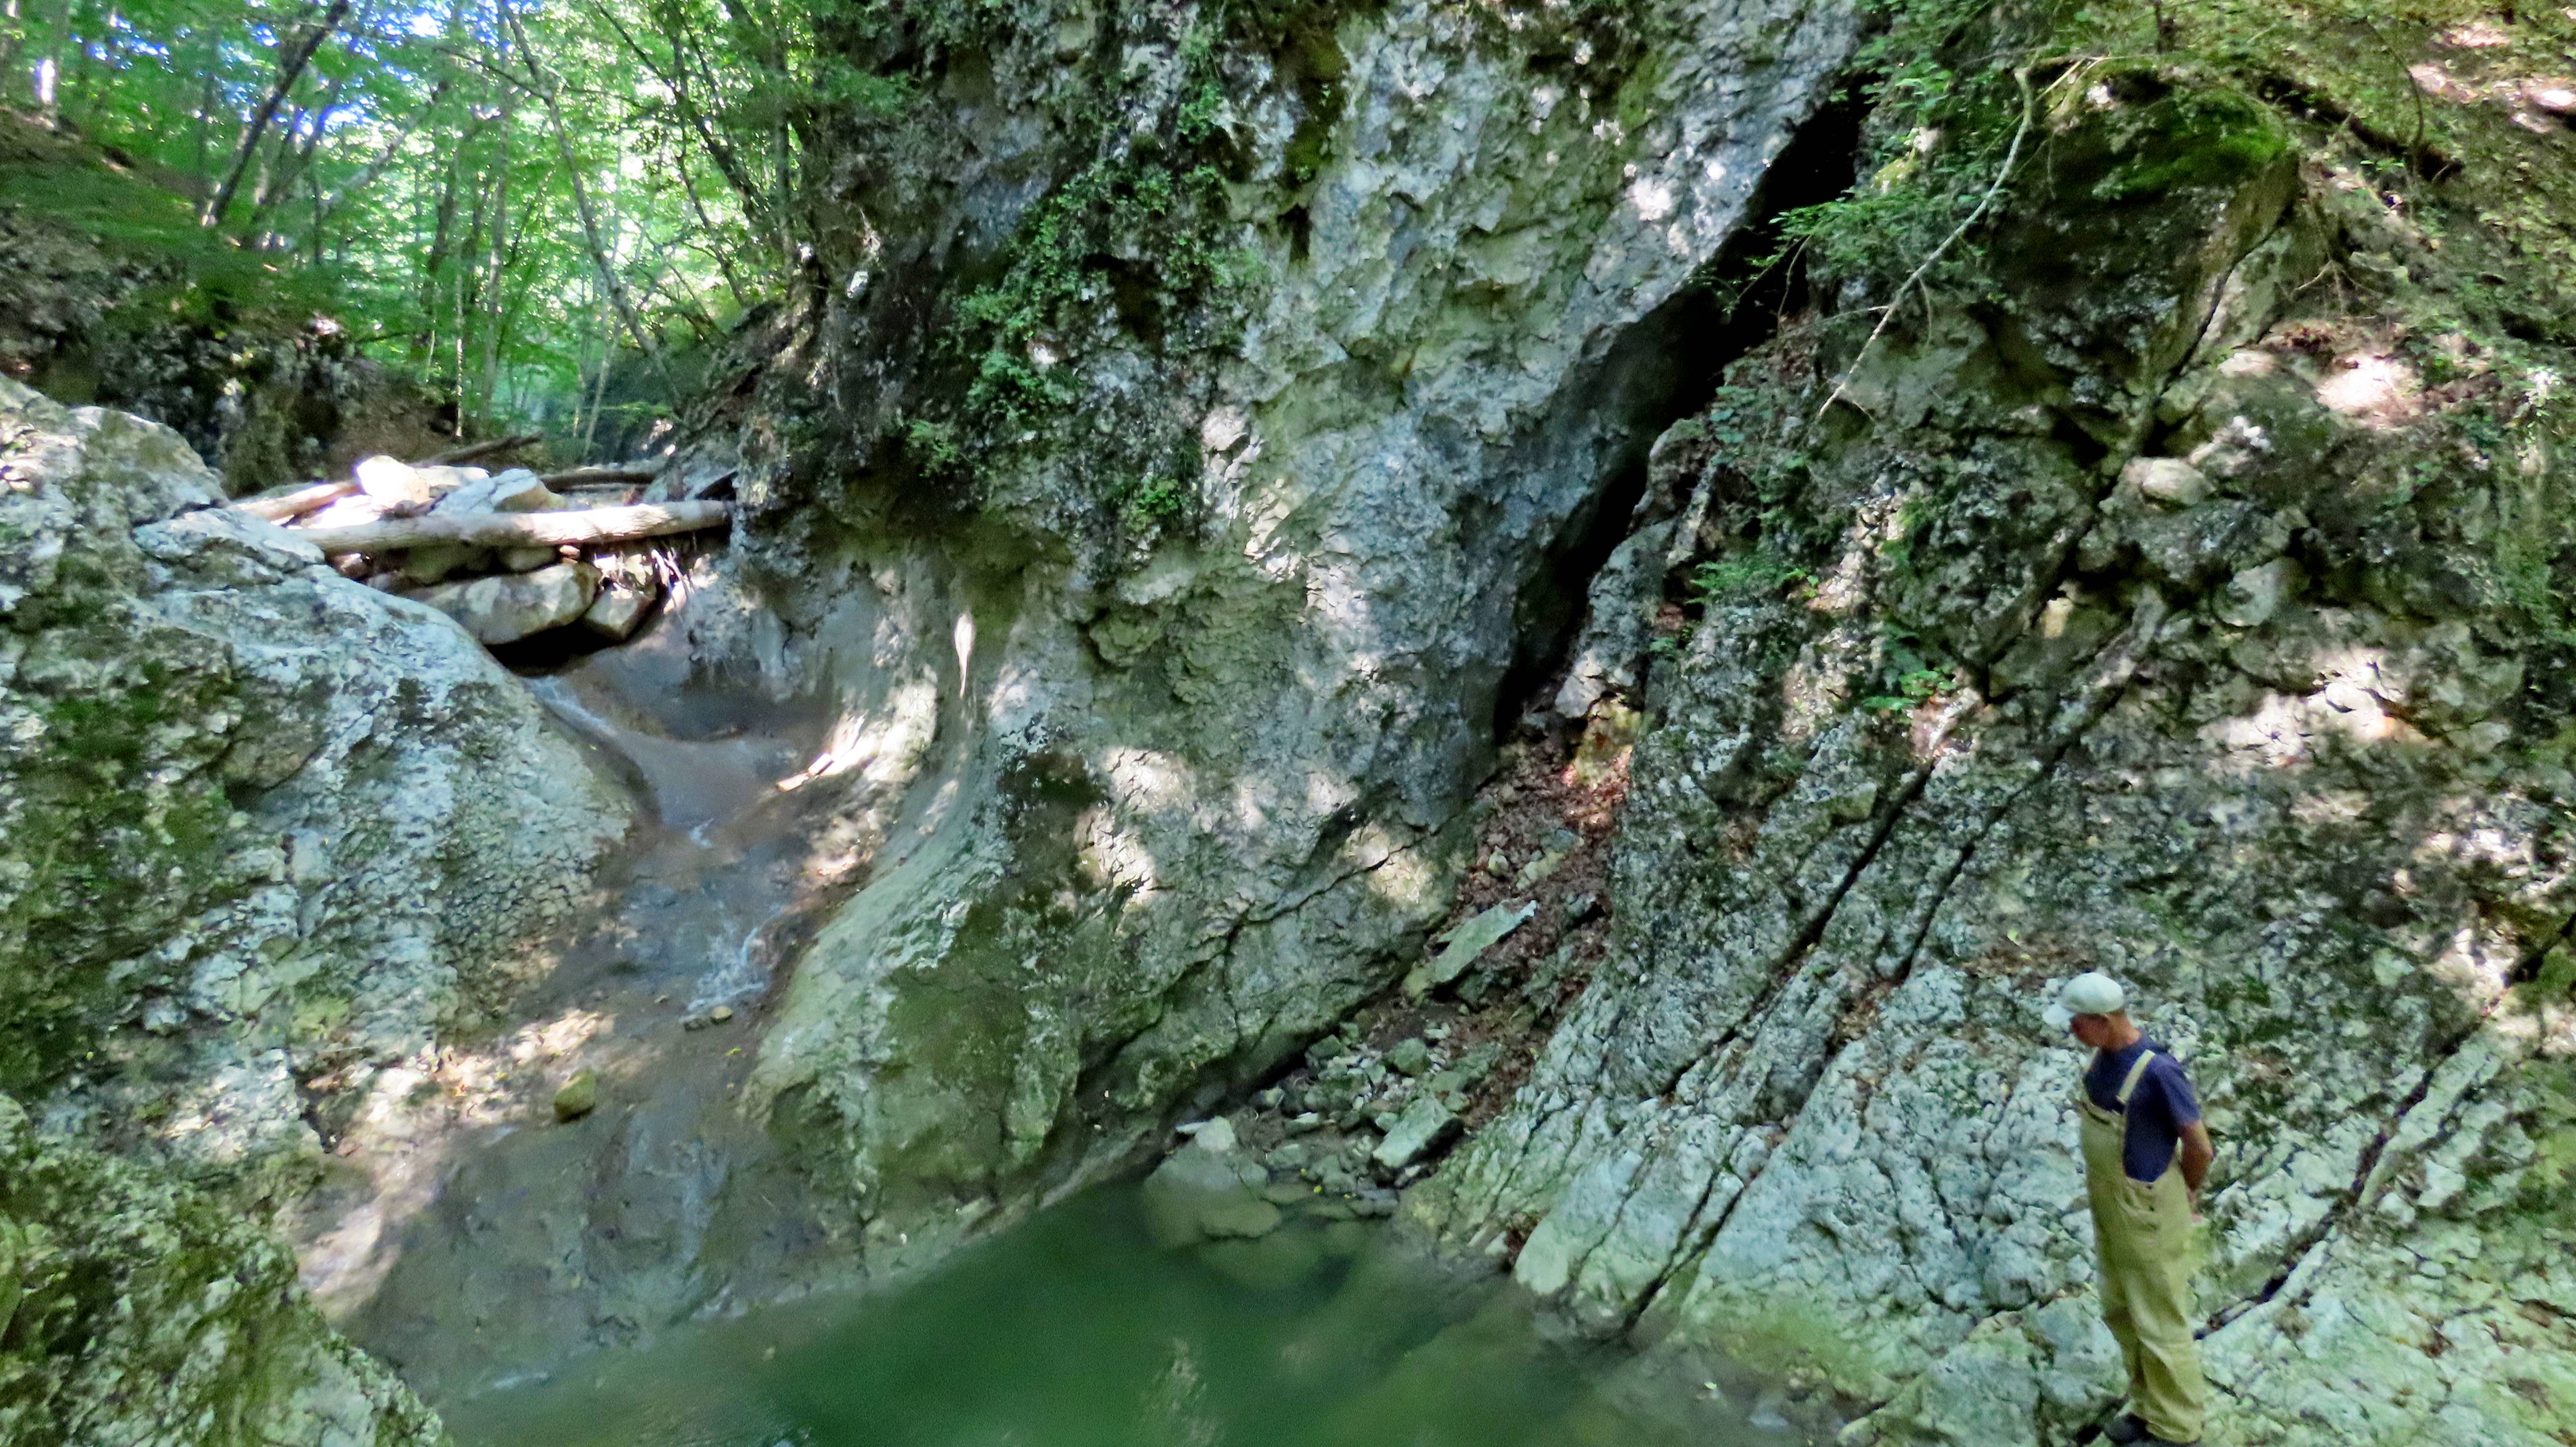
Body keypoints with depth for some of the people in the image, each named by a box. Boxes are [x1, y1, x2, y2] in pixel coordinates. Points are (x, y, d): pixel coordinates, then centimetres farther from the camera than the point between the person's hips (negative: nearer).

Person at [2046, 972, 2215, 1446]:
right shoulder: (2105, 1053, -6)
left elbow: (2199, 1147, -19)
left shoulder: (2158, 1071, -30)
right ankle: (2149, 1407, 41)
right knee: (2120, 1311, 22)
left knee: (2160, 1324, 10)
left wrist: (2184, 1196, -1)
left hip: (2148, 1214, -8)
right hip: (2109, 1207, 8)